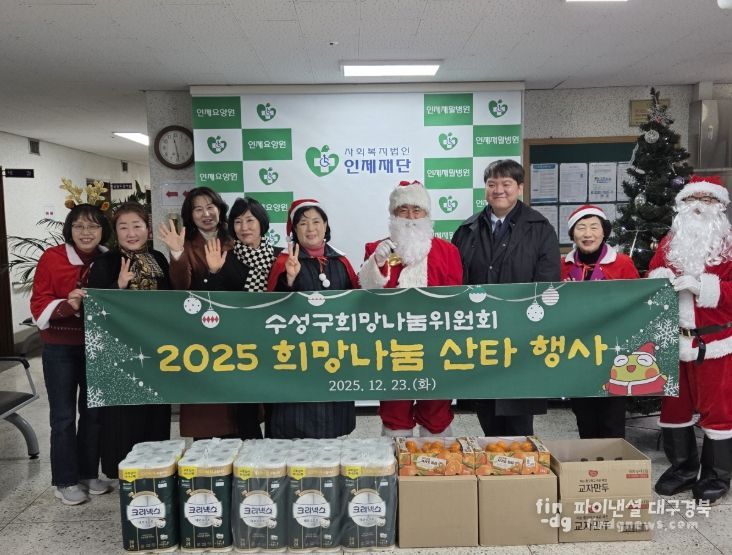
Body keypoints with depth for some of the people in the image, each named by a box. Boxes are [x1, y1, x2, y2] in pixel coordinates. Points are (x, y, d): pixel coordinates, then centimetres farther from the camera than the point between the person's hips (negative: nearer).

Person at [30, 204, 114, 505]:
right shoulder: (51, 258, -9)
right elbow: (39, 305, -11)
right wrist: (67, 305, -28)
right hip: (60, 348, -3)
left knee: (93, 412, 12)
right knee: (63, 415, 3)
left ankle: (89, 473, 27)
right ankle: (65, 480, 17)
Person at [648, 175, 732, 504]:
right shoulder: (668, 243, 11)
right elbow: (648, 281, 8)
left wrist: (701, 284, -22)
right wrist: (658, 278, -12)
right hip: (673, 341, 4)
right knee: (673, 406, 12)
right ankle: (682, 467, 27)